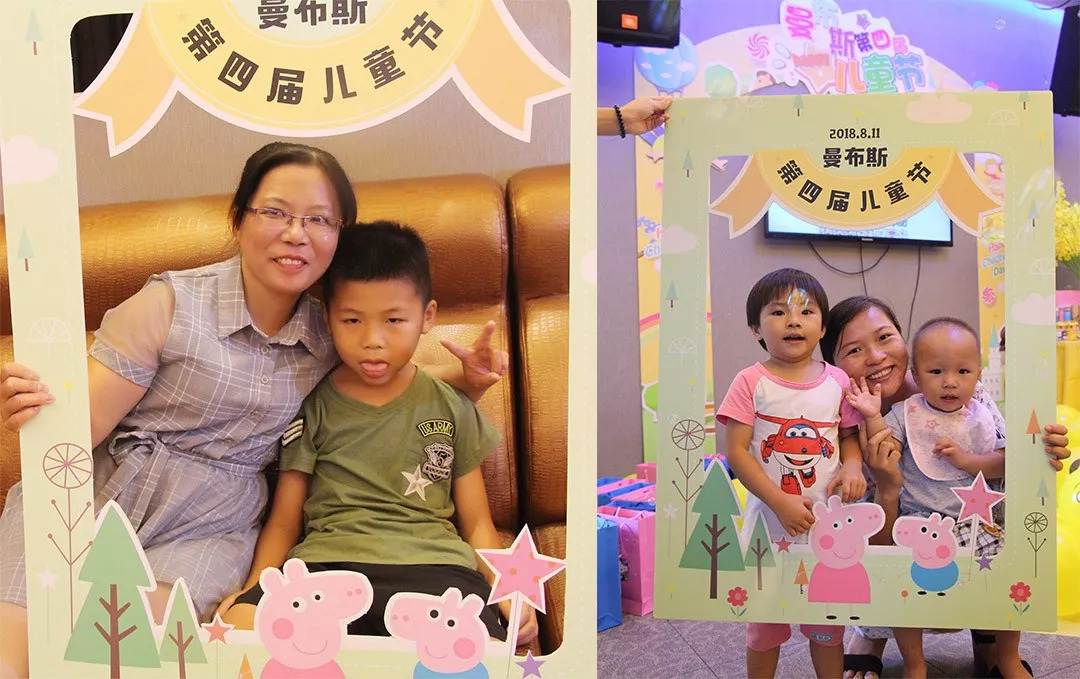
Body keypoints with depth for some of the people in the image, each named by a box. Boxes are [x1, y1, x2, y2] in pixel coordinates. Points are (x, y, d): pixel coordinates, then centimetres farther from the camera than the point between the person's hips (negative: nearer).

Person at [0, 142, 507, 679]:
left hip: (206, 532, 1)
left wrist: (464, 378, 0)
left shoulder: (329, 335, 4)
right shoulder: (170, 304, -8)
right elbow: (86, 423, -7)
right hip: (91, 498, -1)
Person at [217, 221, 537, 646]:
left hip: (432, 563, -1)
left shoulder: (452, 410, 15)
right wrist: (254, 588, -6)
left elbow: (477, 522, 16)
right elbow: (284, 521, 14)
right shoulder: (313, 409, 13)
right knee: (239, 624, -31)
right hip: (327, 558, 1)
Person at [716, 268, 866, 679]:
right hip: (770, 522, -2)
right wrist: (781, 502, -19)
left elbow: (849, 435, 12)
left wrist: (852, 467, -10)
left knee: (828, 622, 16)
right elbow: (736, 452, -12)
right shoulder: (751, 383, -9)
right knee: (764, 625, 13)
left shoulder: (837, 380, 1)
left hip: (828, 522, 3)